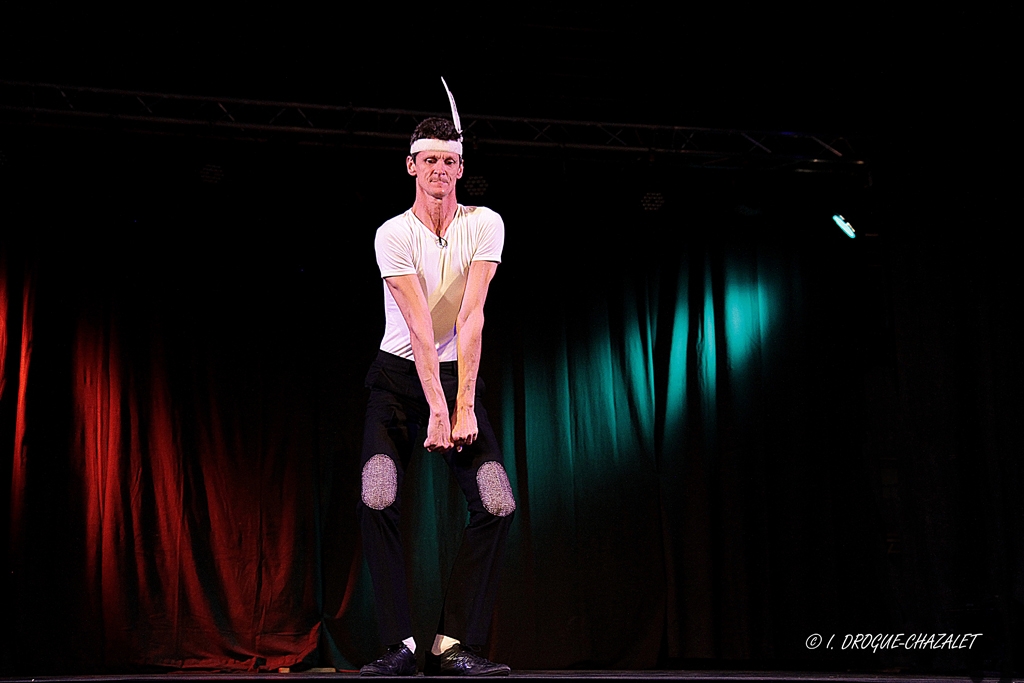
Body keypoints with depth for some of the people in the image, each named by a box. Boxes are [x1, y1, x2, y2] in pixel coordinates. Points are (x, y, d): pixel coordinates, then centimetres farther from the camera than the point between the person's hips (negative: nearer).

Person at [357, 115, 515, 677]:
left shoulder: (485, 224, -6)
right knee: (376, 502, -19)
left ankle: (454, 645, -7)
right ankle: (400, 645, -11)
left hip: (458, 375, 2)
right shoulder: (393, 234, -11)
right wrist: (436, 410, -27)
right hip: (399, 377, -2)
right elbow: (420, 328, -21)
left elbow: (471, 317, -17)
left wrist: (464, 406, -24)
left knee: (497, 505, -13)